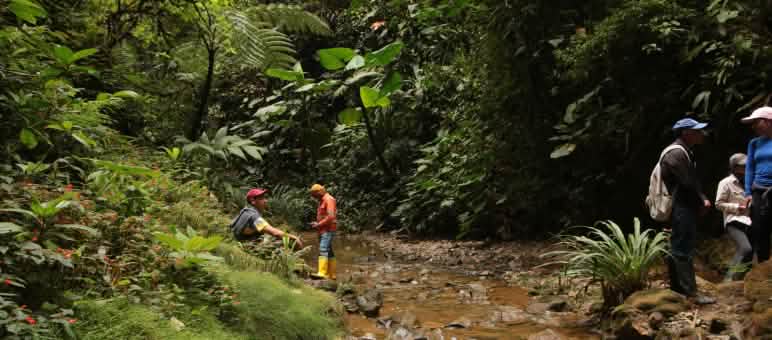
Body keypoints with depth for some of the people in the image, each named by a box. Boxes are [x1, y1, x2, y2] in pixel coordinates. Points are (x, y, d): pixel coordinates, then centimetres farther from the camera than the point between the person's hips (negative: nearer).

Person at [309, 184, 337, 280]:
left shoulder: (329, 199, -10)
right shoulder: (322, 201, 21)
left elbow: (331, 216, -21)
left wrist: (319, 224, -16)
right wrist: (316, 223, 11)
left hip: (328, 230, -10)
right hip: (323, 230, 10)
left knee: (323, 250, -21)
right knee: (329, 252, 10)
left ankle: (322, 273, -31)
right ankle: (331, 274, 13)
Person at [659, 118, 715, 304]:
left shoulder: (684, 152, 17)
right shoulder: (677, 153, -18)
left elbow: (692, 182, 18)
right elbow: (688, 184, -19)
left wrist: (702, 200, 4)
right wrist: (702, 201, -6)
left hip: (684, 208, 11)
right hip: (681, 209, -11)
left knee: (678, 248, 15)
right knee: (684, 250, -8)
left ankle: (677, 288, 22)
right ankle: (691, 292, -5)